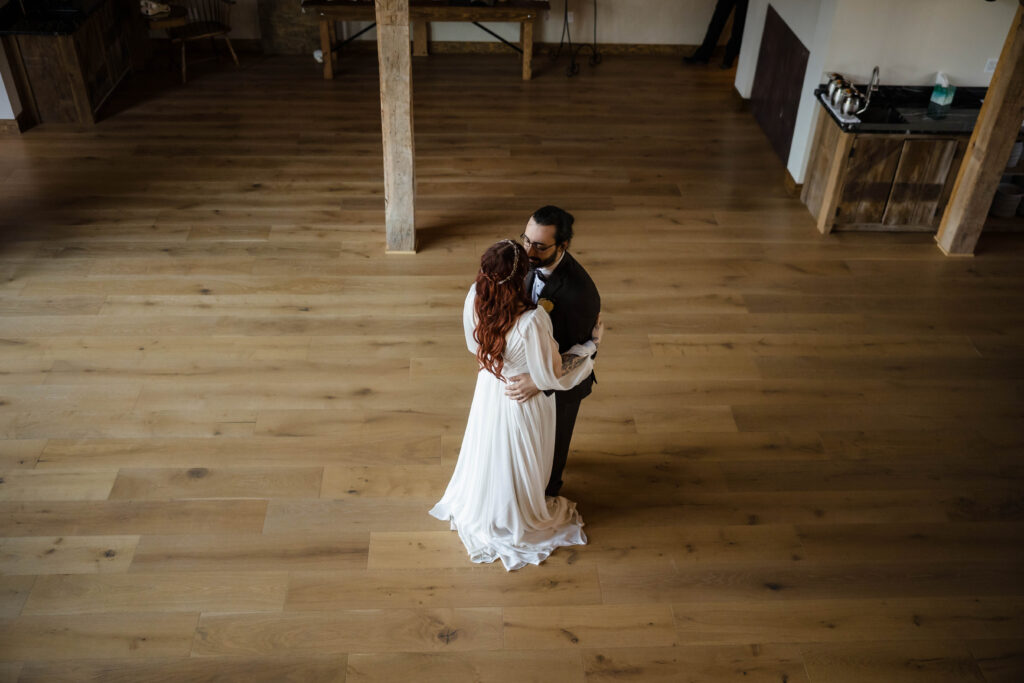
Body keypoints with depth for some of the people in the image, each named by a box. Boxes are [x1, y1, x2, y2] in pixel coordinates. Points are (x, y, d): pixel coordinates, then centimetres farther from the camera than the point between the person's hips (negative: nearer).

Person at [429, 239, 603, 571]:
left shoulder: (475, 298, -23)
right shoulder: (532, 321, -41)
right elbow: (550, 377, -26)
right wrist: (590, 347, -15)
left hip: (489, 388, 5)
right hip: (524, 401, -5)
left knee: (488, 453, 32)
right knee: (518, 463, 23)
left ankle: (477, 511, 61)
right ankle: (517, 522, 53)